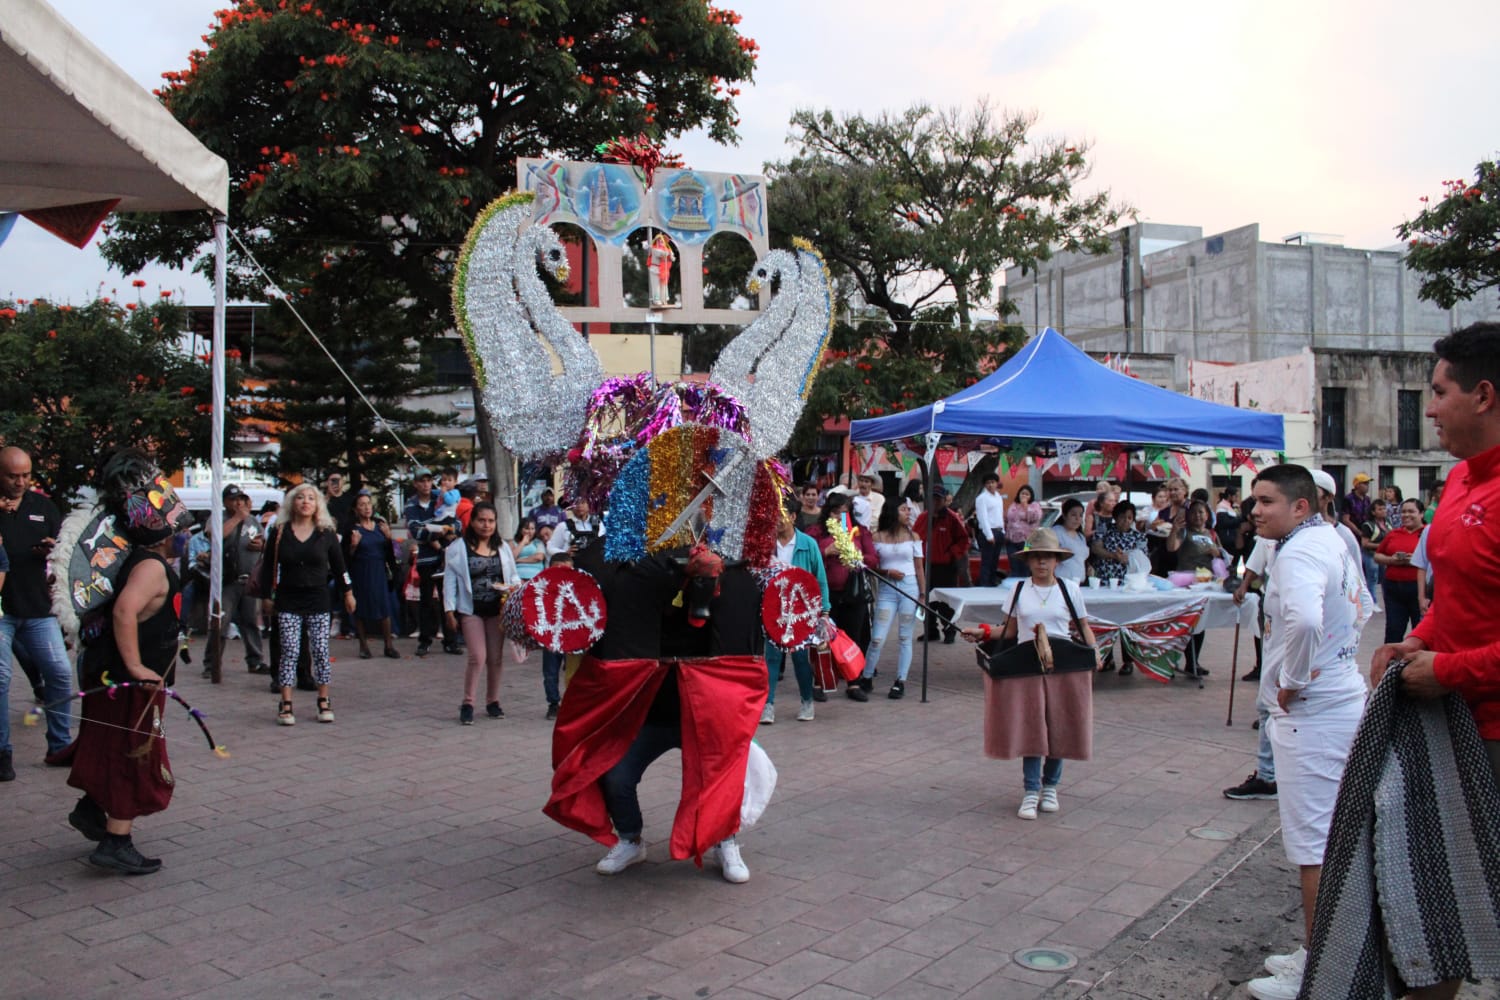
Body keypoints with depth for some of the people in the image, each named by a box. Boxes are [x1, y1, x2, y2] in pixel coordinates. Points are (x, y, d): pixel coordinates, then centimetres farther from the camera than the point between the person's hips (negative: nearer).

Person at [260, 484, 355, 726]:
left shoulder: (326, 533, 3)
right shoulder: (279, 532, 2)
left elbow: (339, 565, 8)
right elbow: (268, 567, 6)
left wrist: (348, 593, 9)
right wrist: (266, 597, 5)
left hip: (318, 599, 0)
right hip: (287, 601, 0)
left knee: (320, 651, 1)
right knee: (289, 652, -2)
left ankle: (323, 702, 10)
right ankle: (286, 705, 2)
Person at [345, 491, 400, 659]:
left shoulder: (380, 524, 8)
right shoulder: (352, 528, -4)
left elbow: (388, 551, 11)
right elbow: (348, 555, -5)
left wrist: (388, 536, -6)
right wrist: (354, 544, -22)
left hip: (379, 571, 3)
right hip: (360, 573, -3)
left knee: (384, 608, 0)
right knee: (361, 609, 1)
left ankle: (389, 645, 5)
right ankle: (364, 645, 11)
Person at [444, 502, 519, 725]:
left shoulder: (502, 547, 9)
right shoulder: (459, 547, -2)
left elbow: (513, 576, 15)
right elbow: (450, 580, -2)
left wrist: (515, 586, -8)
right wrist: (450, 611, -7)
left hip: (497, 608, 4)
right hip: (471, 609, -4)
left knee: (496, 658, 8)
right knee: (478, 657, -11)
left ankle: (492, 701, 22)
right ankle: (467, 704, 2)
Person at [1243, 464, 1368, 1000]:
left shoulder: (1299, 553, -19)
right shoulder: (1334, 543, 13)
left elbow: (1304, 620, -38)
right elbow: (1358, 611, 26)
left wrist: (1292, 681, -21)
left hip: (1311, 714, -11)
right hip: (1342, 700, 11)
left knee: (1314, 845, -2)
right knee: (1332, 839, 18)